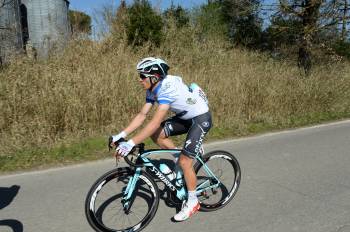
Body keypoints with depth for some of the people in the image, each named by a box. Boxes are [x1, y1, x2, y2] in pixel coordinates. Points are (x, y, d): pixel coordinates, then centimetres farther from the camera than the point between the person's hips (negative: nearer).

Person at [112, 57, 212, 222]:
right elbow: (141, 115, -3)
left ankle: (192, 202, 10)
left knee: (184, 162, -10)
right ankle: (180, 156, 15)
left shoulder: (168, 88, -32)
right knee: (155, 135, -5)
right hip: (185, 117, 9)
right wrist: (121, 135, -10)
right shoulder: (153, 89, -4)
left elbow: (155, 123, -38)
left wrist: (130, 143, -39)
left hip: (201, 118, -8)